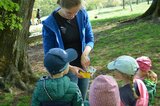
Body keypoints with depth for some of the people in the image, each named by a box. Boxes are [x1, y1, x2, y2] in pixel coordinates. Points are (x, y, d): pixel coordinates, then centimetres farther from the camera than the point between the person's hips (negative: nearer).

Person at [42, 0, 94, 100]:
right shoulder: (50, 24, -19)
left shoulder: (82, 14, -10)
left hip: (82, 65, 4)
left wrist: (85, 54, -19)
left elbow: (90, 39, 1)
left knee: (82, 99, 15)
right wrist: (70, 68, -25)